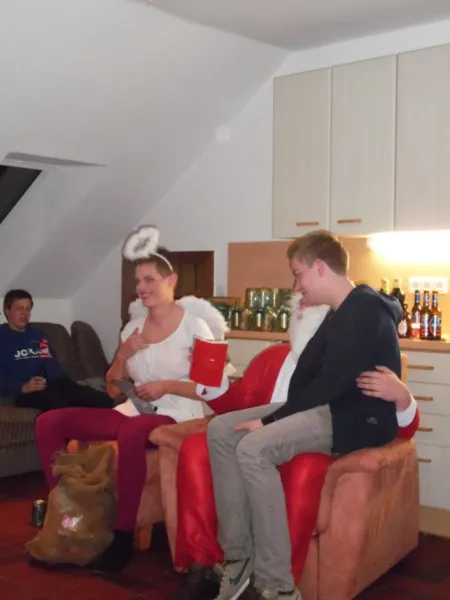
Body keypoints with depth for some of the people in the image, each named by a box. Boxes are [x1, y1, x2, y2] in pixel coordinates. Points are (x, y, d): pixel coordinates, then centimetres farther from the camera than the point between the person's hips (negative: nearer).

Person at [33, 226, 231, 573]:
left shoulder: (195, 326, -3)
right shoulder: (133, 327, 12)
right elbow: (113, 388, 16)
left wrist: (167, 386, -16)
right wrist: (125, 354, -2)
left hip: (177, 416, -6)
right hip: (133, 412, 7)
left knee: (131, 432, -41)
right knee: (49, 423, -9)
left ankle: (123, 536, -26)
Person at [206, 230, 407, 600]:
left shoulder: (365, 309, -14)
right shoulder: (340, 315, 18)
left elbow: (333, 382, -22)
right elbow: (308, 375, 18)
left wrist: (270, 419, -18)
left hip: (357, 418, -10)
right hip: (328, 408, 10)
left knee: (253, 448, -30)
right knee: (220, 430, -5)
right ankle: (238, 557, -8)